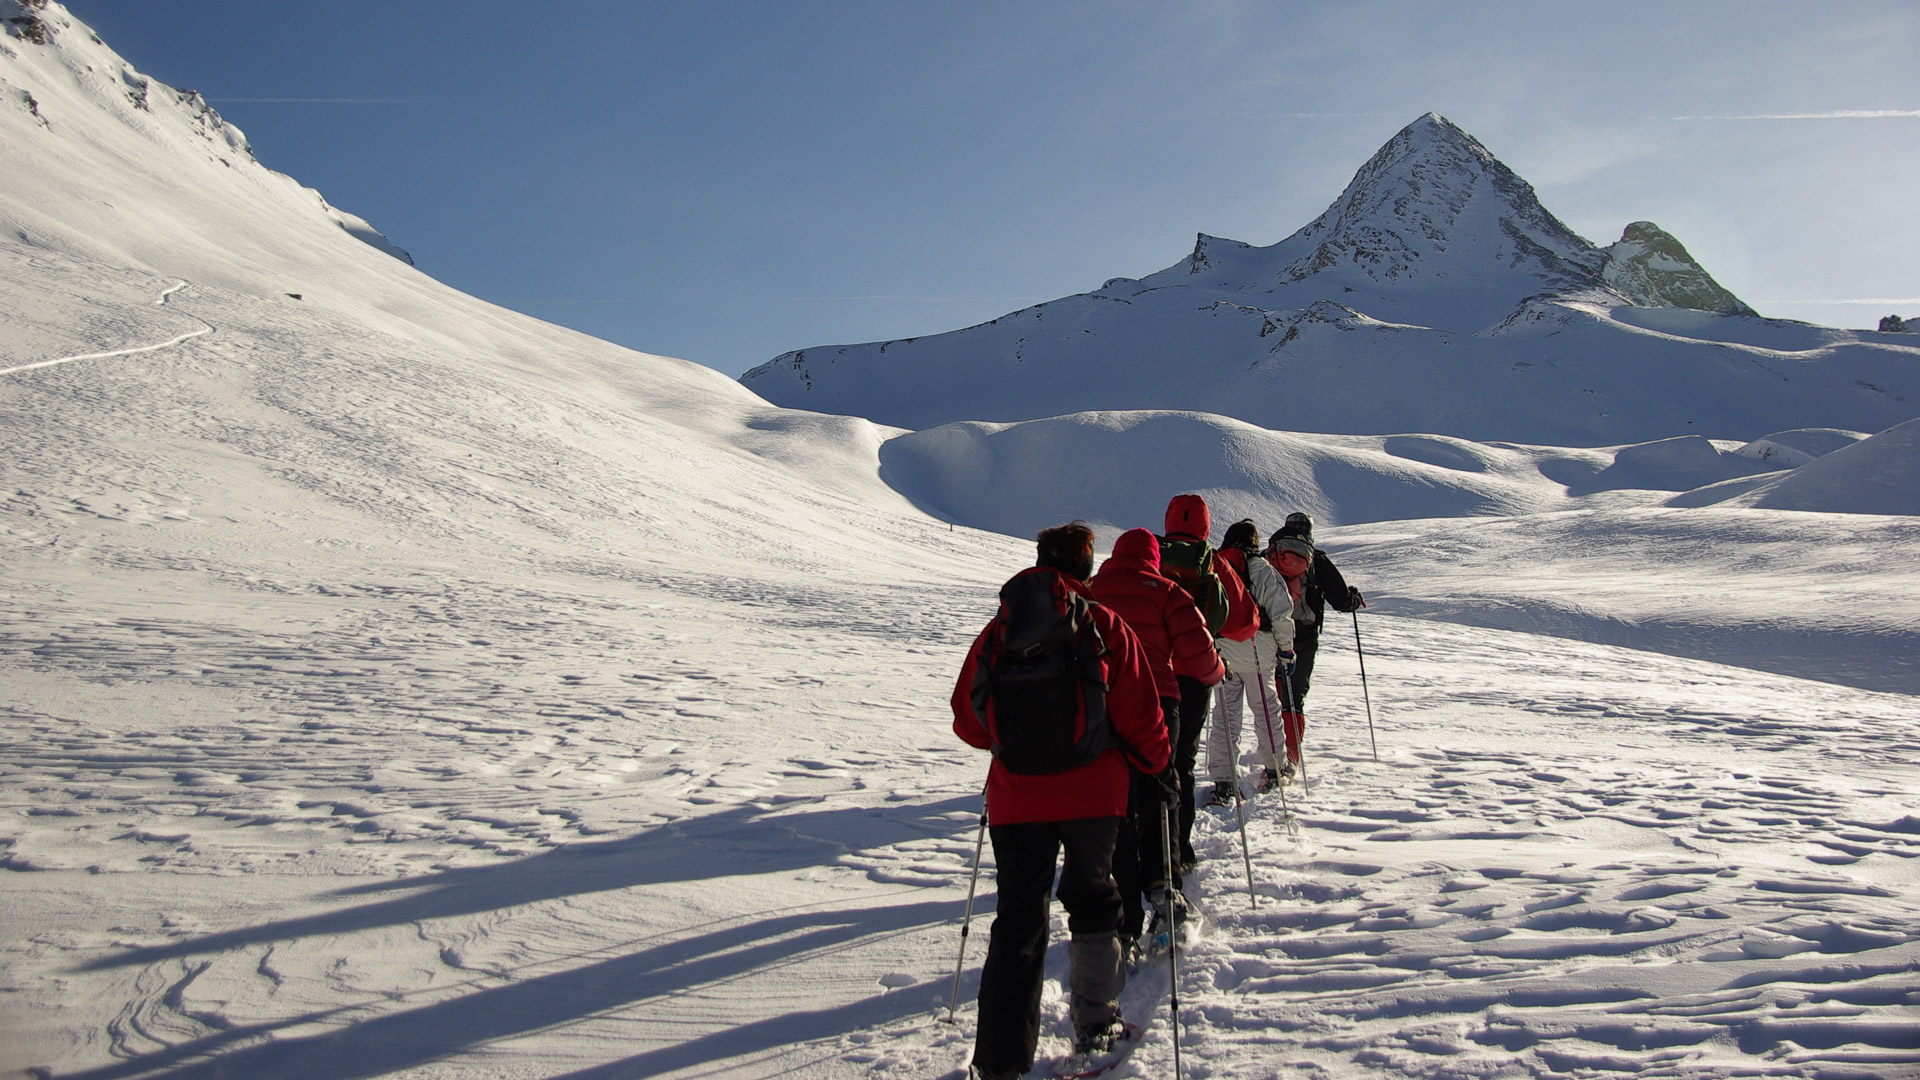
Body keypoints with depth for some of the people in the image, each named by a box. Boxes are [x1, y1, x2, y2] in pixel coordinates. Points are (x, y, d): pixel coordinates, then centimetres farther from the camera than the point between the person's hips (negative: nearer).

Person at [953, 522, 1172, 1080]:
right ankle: (1095, 1024, 27)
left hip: (1016, 797, 1)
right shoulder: (1104, 626, -3)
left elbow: (968, 717, 6)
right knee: (1092, 901, 20)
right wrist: (1156, 764, 13)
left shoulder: (1000, 627, 3)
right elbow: (1138, 714, -5)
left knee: (1018, 919, 7)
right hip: (1091, 793, -1)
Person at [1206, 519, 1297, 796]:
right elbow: (1281, 612, -4)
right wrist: (1286, 649, 6)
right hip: (1257, 649, -2)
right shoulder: (1263, 570, -3)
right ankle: (1275, 769, 28)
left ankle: (1223, 782, -4)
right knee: (1266, 709, 15)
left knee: (1225, 714, 4)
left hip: (1220, 650, 2)